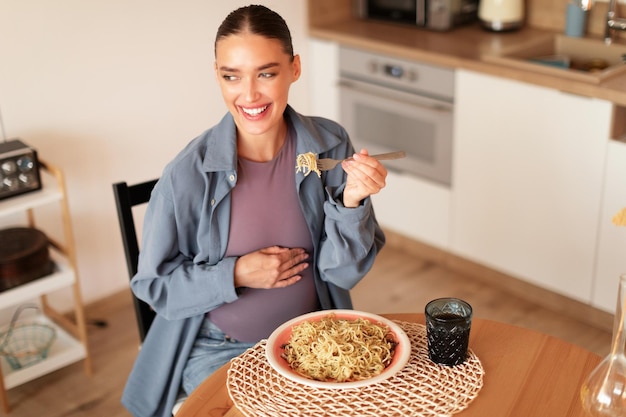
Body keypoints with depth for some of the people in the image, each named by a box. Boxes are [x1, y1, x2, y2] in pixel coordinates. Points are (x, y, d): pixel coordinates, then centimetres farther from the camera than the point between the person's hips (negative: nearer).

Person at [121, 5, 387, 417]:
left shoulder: (330, 146, -11)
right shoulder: (189, 173, -18)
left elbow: (344, 272, -7)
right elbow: (154, 284, -6)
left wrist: (351, 201, -24)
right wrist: (235, 275, -19)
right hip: (219, 349, -2)